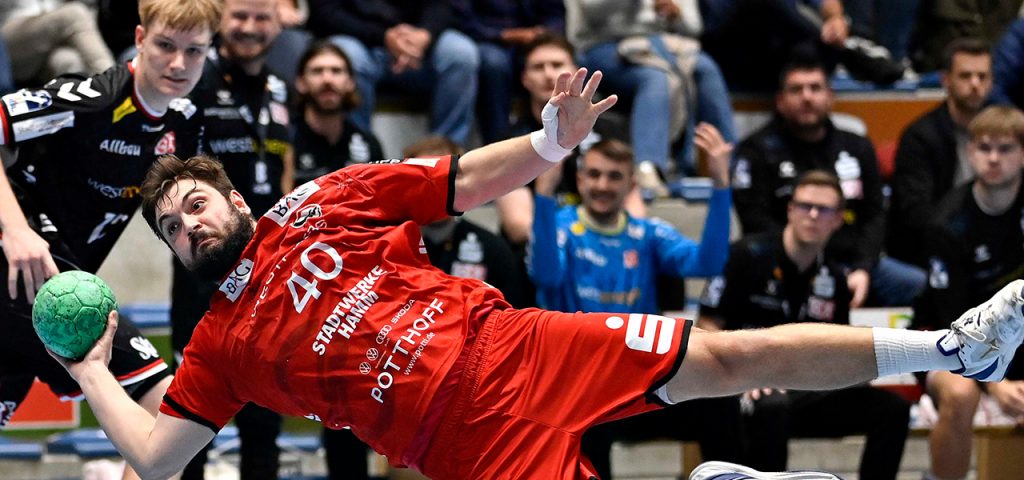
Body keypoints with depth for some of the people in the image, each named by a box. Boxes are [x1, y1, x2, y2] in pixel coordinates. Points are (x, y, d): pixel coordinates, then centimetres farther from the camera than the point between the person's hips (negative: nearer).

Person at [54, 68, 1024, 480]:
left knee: (729, 357, -6)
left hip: (506, 350, 1)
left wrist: (553, 141, -5)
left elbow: (465, 182, 11)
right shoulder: (222, 343, 13)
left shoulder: (321, 200, 13)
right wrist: (90, 371, 7)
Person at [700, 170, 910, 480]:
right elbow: (707, 328, -6)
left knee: (892, 408, -11)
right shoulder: (749, 256, -5)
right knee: (773, 404, -41)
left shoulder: (832, 280, 12)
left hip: (805, 395, 6)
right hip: (749, 394, -6)